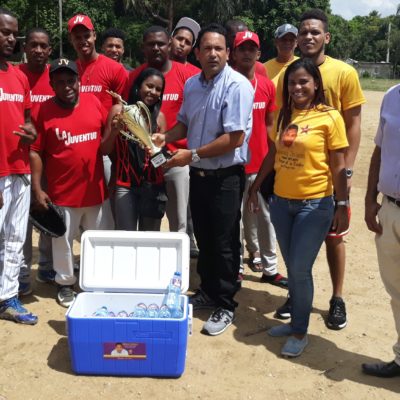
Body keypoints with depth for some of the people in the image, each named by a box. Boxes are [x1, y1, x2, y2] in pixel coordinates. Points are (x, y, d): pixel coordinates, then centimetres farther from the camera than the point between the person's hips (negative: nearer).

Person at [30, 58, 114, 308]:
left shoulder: (93, 102, 0)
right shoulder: (44, 111, -8)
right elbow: (36, 152, -7)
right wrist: (37, 188, -10)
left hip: (96, 189, 3)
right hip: (62, 192, -3)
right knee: (63, 241, 11)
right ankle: (65, 284, 30)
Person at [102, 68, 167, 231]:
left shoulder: (159, 116, 4)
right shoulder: (119, 110, 0)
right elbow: (105, 150, 2)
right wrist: (114, 131, -15)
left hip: (153, 185, 2)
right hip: (125, 185, -2)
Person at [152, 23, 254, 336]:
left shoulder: (237, 85, -17)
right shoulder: (191, 85, 6)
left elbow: (235, 137, -23)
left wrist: (192, 154, -20)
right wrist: (166, 137, -2)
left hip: (226, 176, -6)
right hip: (198, 174, 7)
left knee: (225, 243, 3)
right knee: (203, 238, 17)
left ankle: (226, 306, 17)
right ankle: (208, 292, 35)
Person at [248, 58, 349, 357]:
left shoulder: (329, 117, -8)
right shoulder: (285, 115, 7)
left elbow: (338, 166, -7)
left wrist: (342, 205, -8)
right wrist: (255, 187, 16)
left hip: (315, 204, -5)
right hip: (282, 201, 5)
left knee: (300, 269, -3)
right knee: (292, 268, 15)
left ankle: (301, 332, 14)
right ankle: (296, 320, 31)